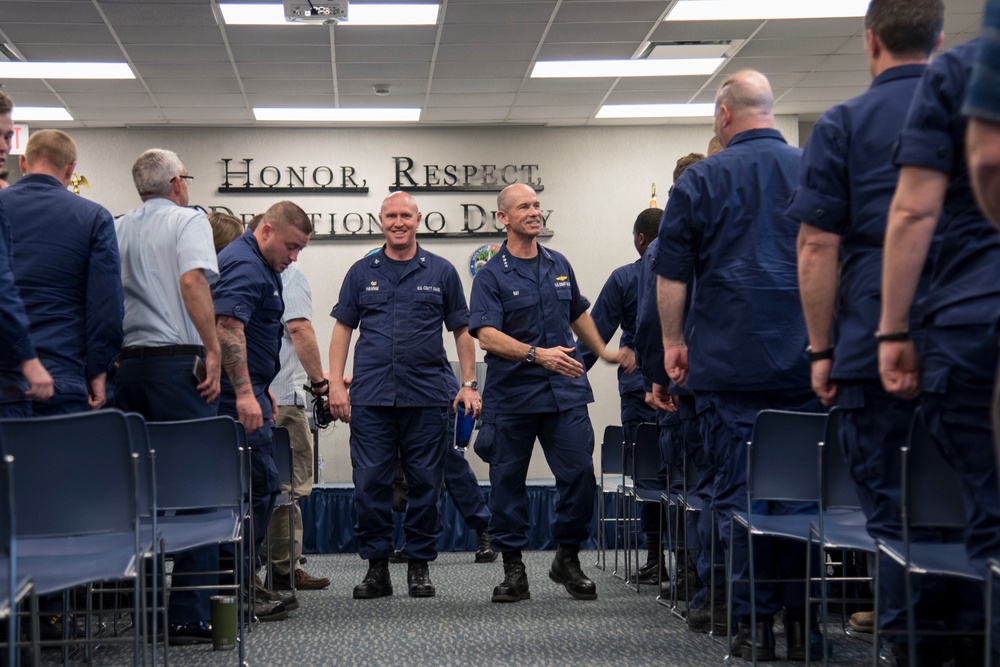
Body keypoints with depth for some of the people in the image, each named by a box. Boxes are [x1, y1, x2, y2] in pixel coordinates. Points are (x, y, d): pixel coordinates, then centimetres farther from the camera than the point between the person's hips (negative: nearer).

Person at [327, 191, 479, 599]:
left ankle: (419, 565, 13)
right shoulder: (362, 273, 10)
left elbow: (461, 331, 10)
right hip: (371, 397, 1)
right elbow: (342, 329, 11)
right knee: (370, 484, -1)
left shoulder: (440, 273, 8)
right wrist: (336, 384, 1)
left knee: (425, 483, 3)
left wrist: (469, 385, 2)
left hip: (427, 396, 0)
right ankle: (376, 567, 8)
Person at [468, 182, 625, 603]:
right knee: (508, 482, 3)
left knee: (580, 474, -4)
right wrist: (537, 355, -27)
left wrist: (603, 352, 33)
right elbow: (487, 335, -16)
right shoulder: (491, 276, -4)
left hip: (565, 393, 3)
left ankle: (568, 560, 13)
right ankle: (513, 569, 14)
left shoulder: (559, 266, 12)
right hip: (511, 396, -3)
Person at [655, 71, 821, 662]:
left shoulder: (702, 181, 0)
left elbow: (672, 276, 1)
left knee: (740, 490, 1)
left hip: (730, 363, -2)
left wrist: (673, 341, 13)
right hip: (807, 363, 3)